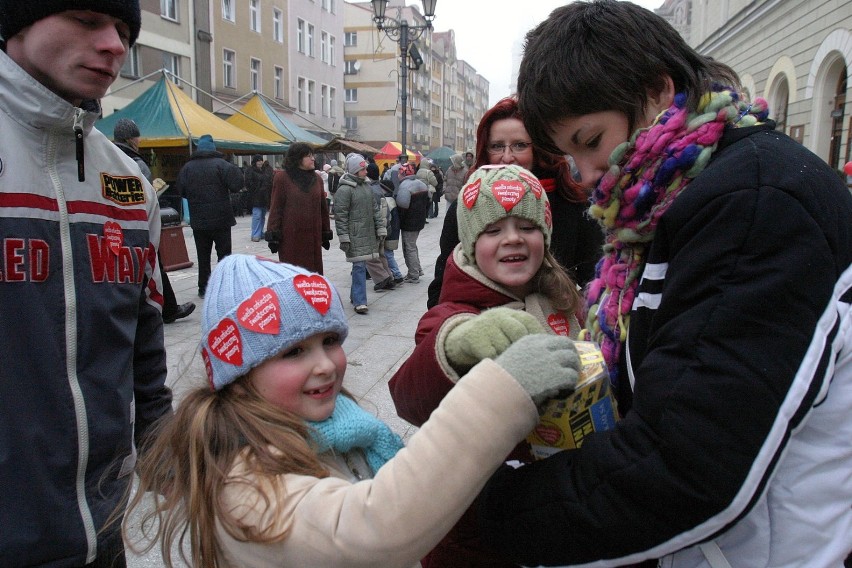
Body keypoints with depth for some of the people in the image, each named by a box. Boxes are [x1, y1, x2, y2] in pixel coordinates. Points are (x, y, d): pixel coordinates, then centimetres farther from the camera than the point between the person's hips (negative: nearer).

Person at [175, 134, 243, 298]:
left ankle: (203, 288, 14)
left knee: (203, 256, 11)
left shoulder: (187, 167, 1)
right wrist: (236, 170, 1)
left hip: (198, 221, 3)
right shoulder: (221, 164, -11)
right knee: (224, 254, 5)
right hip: (221, 219, -3)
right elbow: (236, 184, -18)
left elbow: (182, 191, 4)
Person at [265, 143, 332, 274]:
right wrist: (273, 235, -7)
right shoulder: (282, 178, -3)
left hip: (313, 236, 4)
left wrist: (326, 234, 14)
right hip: (290, 237, -4)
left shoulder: (317, 178, 10)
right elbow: (276, 208, -3)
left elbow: (323, 208, 15)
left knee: (314, 272, 4)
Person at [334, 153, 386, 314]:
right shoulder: (344, 190, -11)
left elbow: (375, 209, 17)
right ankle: (359, 301, -3)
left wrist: (381, 231, 13)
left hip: (369, 235, 7)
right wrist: (344, 238, -15)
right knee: (359, 266, -8)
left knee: (361, 265, 13)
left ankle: (355, 295, 27)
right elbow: (340, 216, -13)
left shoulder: (367, 186, 14)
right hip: (355, 236, -7)